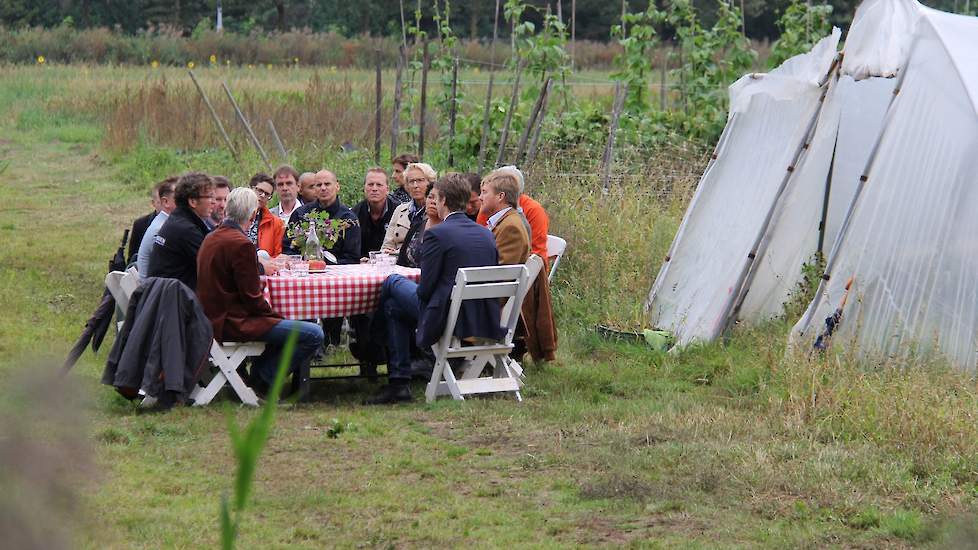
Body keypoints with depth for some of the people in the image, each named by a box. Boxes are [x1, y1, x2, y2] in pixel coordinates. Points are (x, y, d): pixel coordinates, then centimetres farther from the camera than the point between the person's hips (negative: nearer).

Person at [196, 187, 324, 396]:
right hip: (233, 323, -11)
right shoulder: (240, 244, -18)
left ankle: (260, 373, 19)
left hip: (214, 319, 11)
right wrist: (275, 315, -4)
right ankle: (264, 377, -1)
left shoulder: (211, 238, 11)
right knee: (314, 335, -15)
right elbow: (252, 299, -17)